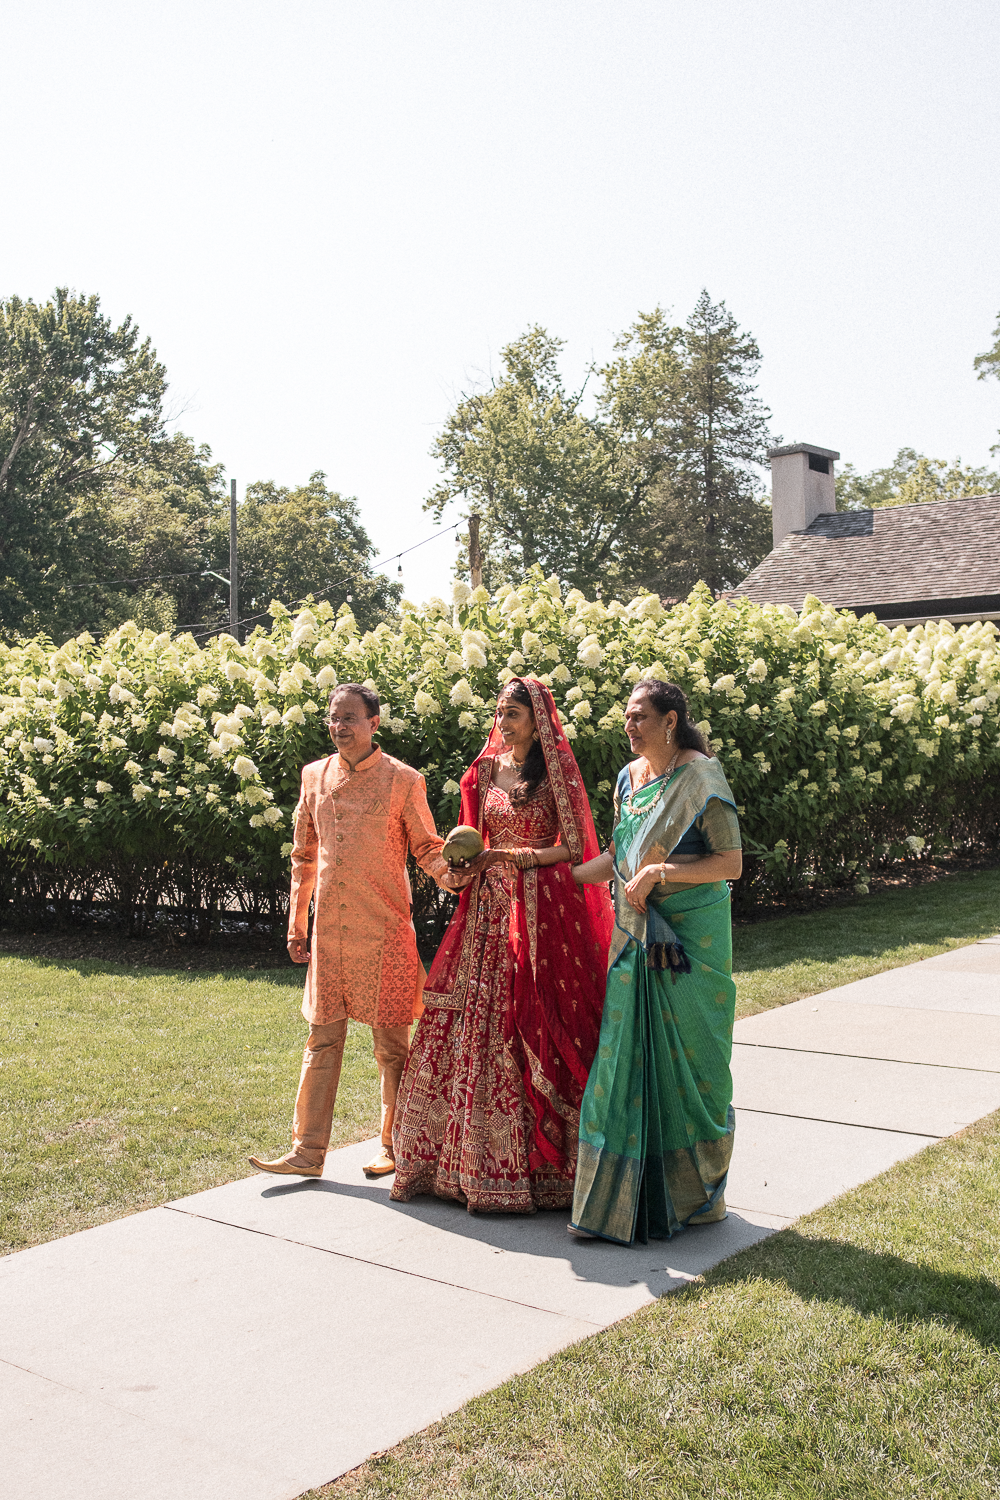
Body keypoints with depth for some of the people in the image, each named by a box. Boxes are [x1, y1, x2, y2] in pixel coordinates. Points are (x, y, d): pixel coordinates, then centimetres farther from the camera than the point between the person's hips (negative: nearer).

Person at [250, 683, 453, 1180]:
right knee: (323, 1040, 8)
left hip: (383, 932, -3)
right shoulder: (314, 776, 8)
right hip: (329, 930, 4)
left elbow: (427, 846, 0)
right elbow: (303, 855, 15)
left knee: (391, 1045, 6)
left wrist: (449, 873, -22)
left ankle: (393, 1146, 22)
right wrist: (296, 923, 15)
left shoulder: (402, 780, -4)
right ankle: (307, 1152, 15)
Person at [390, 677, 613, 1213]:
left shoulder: (555, 773, -5)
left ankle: (540, 1162, 7)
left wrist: (512, 856, -16)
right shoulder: (486, 770, 11)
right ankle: (472, 1158, 16)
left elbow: (575, 847, -8)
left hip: (541, 909, -5)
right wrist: (464, 864, -3)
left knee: (533, 1027, -4)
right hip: (489, 907, 5)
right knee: (472, 1024, 4)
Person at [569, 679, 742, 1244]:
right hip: (636, 937, 6)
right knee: (631, 1056, 7)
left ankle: (697, 1192, 19)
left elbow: (732, 863, -14)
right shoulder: (630, 778, 10)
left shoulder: (702, 779, -10)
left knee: (687, 1057, 2)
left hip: (690, 940, -6)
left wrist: (660, 872, -20)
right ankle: (630, 1194, 19)